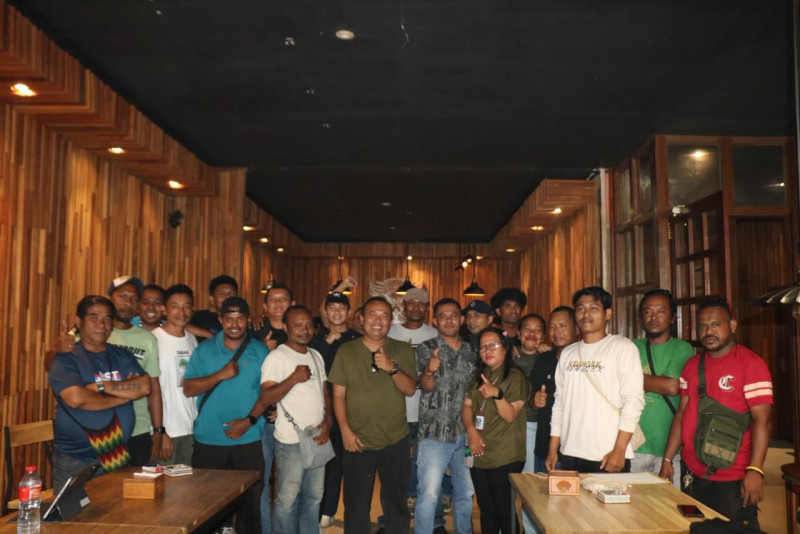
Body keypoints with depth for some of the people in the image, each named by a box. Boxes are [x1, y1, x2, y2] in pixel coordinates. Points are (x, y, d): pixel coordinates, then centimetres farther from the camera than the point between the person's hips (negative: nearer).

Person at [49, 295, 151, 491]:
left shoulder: (123, 356, 10)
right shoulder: (66, 359, -4)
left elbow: (144, 387, -5)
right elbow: (76, 398, -21)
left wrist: (101, 386, -14)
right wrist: (125, 395, -10)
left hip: (119, 458, 4)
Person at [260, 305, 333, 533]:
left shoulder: (316, 355, 12)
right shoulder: (277, 356, -10)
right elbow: (265, 398, -17)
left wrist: (328, 421, 1)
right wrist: (293, 379, -27)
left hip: (317, 438, 7)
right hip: (291, 441, -6)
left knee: (313, 496, 16)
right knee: (288, 499, 3)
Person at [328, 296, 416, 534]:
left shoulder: (403, 350, 1)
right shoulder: (346, 351, 0)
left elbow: (410, 389, -6)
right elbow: (338, 394, -1)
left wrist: (392, 368, -23)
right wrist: (345, 430, -9)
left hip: (395, 441, 1)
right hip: (358, 442, 0)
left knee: (397, 504, 14)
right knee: (356, 506, 12)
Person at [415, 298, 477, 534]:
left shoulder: (471, 351, 10)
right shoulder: (427, 348, -2)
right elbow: (426, 386, -13)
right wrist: (430, 371, -35)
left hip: (465, 434, 4)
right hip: (435, 433, -4)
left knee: (465, 493, 13)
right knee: (429, 495, -6)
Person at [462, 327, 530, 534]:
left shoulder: (516, 377, -7)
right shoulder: (478, 376, 14)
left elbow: (510, 415, -13)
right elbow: (467, 406, 9)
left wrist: (496, 394, -30)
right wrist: (470, 429, -9)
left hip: (505, 457, -6)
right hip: (479, 454, 6)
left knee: (504, 509, 0)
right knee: (486, 508, 15)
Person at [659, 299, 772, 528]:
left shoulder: (751, 363, -9)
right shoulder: (692, 365, 9)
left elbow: (761, 419, -14)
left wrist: (755, 471, -21)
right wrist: (667, 459, 8)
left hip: (733, 480, -6)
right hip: (693, 476, 6)